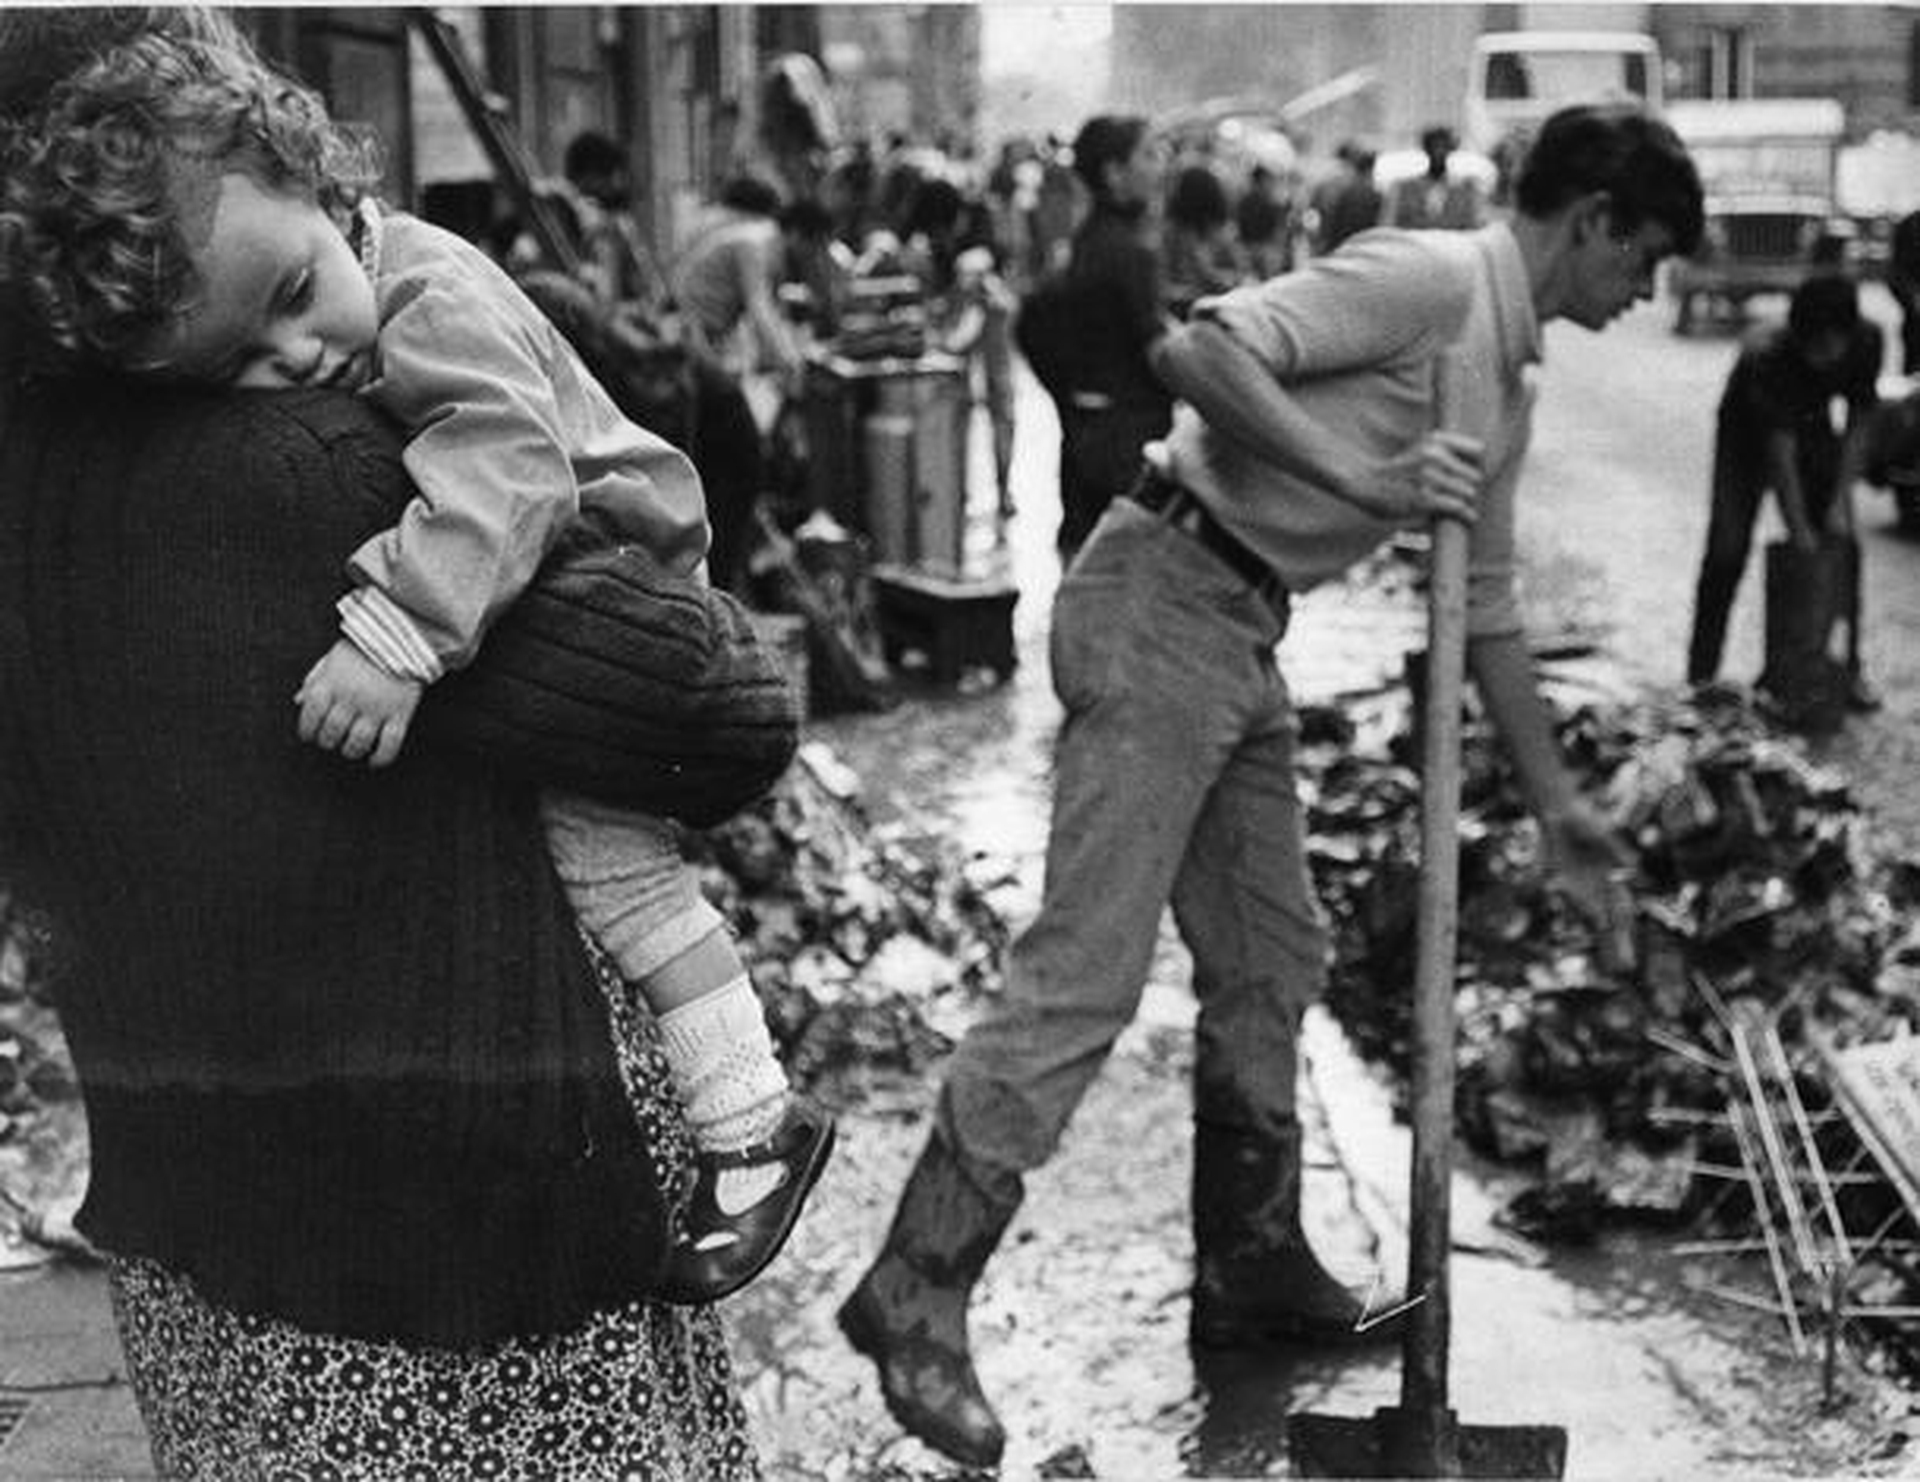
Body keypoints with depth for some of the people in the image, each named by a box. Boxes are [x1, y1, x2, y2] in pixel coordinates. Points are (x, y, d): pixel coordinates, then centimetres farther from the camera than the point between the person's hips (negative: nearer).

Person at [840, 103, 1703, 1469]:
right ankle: (917, 1291, -8)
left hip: (1245, 636, 10)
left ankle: (1253, 1270, 26)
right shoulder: (1427, 278, -10)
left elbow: (1487, 603, 26)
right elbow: (1200, 349, -22)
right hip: (1163, 599, -10)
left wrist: (1555, 796, 27)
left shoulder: (1512, 385, 19)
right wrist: (1367, 478, -24)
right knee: (1088, 968, -13)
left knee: (1271, 960, 14)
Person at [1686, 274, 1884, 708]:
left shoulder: (1868, 342, -26)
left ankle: (1845, 668, 8)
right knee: (1728, 550, -11)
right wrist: (1799, 530, -32)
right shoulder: (1768, 356, -38)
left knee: (1842, 543, -4)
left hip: (1811, 424, 4)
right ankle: (1701, 676, -4)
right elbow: (1780, 451, -35)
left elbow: (1859, 420, -15)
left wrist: (1839, 502, -19)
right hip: (1748, 429, -4)